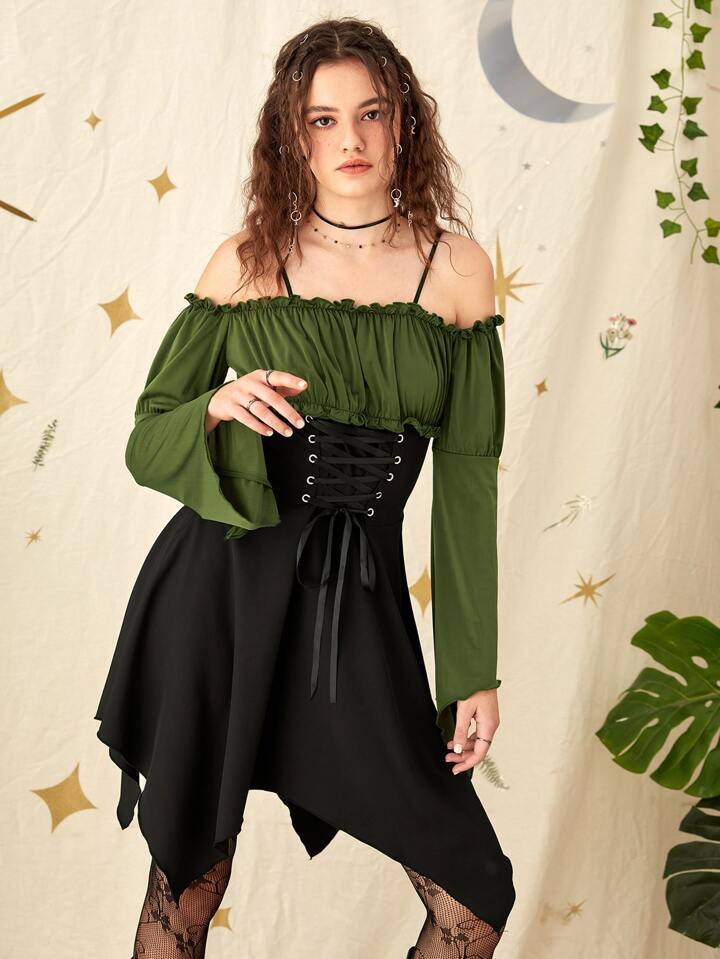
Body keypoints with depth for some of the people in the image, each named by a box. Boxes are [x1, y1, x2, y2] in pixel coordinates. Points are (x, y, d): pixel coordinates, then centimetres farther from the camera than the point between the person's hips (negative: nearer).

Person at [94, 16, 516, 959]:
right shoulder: (246, 262, -1)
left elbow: (467, 478, 1)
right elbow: (147, 443, 4)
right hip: (220, 588, -1)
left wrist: (475, 671, 1)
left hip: (358, 600, 1)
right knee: (190, 878, 12)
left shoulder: (457, 268, 0)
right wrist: (218, 409, -20)